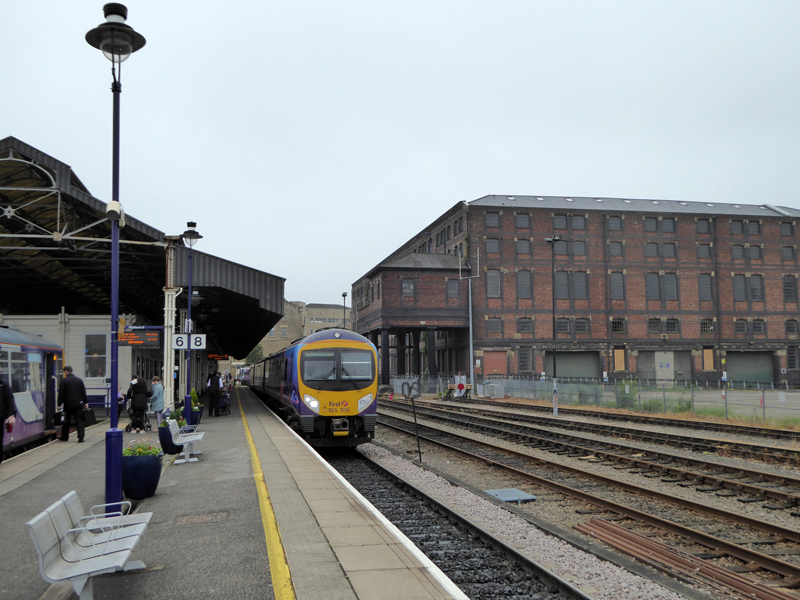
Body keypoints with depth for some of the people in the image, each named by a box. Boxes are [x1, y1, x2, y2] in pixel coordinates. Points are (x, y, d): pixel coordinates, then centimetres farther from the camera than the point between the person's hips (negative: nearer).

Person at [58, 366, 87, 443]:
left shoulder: (64, 381, -6)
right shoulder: (79, 380, 6)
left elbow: (61, 394, -7)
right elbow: (83, 392, 9)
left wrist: (59, 404, -2)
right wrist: (85, 402, 15)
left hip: (68, 404, -2)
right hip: (78, 404, 2)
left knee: (67, 421, 12)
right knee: (79, 420, 1)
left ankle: (64, 437, 23)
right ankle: (81, 437, -8)